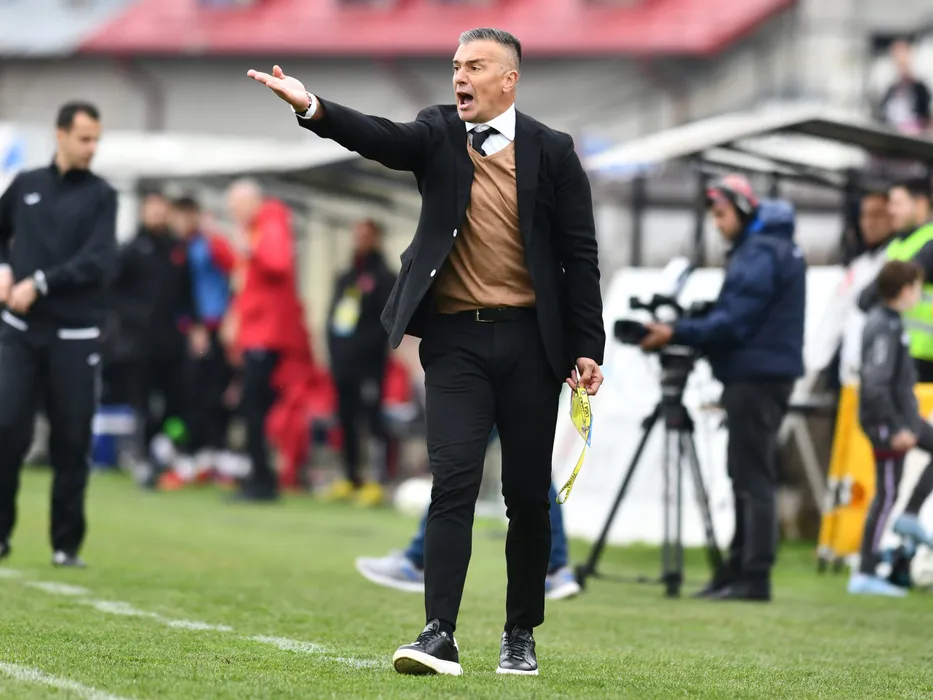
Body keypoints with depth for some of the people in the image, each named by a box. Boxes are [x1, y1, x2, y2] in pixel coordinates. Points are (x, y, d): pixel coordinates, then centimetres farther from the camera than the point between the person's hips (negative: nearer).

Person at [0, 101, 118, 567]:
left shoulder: (100, 196, 2)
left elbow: (98, 262, -10)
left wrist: (39, 284, -16)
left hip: (75, 337, -1)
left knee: (71, 442, -1)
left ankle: (66, 544, 7)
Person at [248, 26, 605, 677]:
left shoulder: (551, 152, 3)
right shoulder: (438, 134, 5)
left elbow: (579, 255, 3)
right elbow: (380, 138, -16)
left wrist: (587, 348, -1)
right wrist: (312, 107, -35)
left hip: (529, 341, 0)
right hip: (455, 338, 0)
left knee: (528, 496, 7)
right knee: (453, 482, -11)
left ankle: (521, 636, 19)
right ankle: (440, 635, -16)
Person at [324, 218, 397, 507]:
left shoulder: (384, 278, -2)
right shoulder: (345, 279, 21)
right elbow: (333, 317, 23)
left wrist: (364, 347, -18)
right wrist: (335, 351, 9)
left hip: (368, 364, -8)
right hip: (343, 363, 8)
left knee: (372, 418, -12)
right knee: (346, 421, 10)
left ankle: (380, 481, -14)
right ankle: (351, 479, 16)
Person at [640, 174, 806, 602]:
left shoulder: (761, 254, -13)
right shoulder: (756, 249, 19)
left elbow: (735, 322, -18)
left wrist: (677, 334, -16)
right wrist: (684, 332, 9)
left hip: (757, 378, -10)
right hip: (757, 376, 10)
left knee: (753, 478, -10)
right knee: (746, 476, 12)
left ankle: (754, 578, -11)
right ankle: (740, 571, 15)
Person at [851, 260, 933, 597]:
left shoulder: (884, 320, 9)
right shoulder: (885, 328, -21)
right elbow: (875, 385, -27)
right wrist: (896, 429, -26)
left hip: (903, 416, 9)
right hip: (887, 421, -9)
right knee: (887, 495, -4)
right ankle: (864, 575, 0)